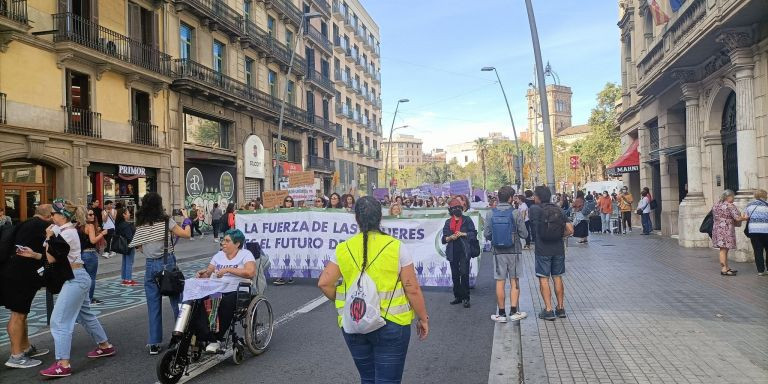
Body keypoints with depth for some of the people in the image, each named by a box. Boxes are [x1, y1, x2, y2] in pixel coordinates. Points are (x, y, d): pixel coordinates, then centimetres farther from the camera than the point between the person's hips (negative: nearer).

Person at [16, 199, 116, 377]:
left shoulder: (66, 233, -18)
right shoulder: (66, 231, 12)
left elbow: (52, 259, -15)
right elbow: (52, 257, 14)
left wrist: (49, 237, -5)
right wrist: (33, 254, 6)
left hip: (75, 279, -11)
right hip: (78, 278, 11)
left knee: (59, 320, -8)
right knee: (85, 315, 21)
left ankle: (63, 365, -6)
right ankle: (105, 346, 33)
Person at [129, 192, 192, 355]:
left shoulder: (140, 225, 4)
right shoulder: (165, 220, -8)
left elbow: (139, 248, 10)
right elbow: (187, 234, -9)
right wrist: (186, 218, 5)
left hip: (150, 265, 3)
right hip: (168, 263, -3)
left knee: (153, 305, 8)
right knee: (177, 301, 8)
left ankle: (154, 344, 11)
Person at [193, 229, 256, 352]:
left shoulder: (245, 254, 1)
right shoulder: (219, 255, 21)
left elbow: (250, 272, -17)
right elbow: (208, 273, 19)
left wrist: (228, 269, -18)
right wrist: (201, 273, -5)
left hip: (235, 292, -5)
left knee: (226, 303, -36)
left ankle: (217, 338, -14)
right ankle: (212, 339, -20)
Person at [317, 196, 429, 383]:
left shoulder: (343, 249, -2)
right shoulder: (395, 247, -9)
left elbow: (324, 283, -2)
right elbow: (412, 289, -8)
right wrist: (423, 318, 4)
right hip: (390, 325, -3)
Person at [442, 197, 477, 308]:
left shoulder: (467, 220, 4)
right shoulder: (448, 222, 11)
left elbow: (474, 233, -1)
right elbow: (443, 239, 8)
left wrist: (463, 234, -12)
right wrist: (451, 237, -11)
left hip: (464, 250, -3)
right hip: (453, 251, 3)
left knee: (464, 273, -9)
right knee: (455, 275, 8)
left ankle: (466, 298, -3)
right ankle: (458, 297, 18)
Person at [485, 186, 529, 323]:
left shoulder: (490, 214, -3)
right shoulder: (516, 213, -8)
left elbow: (486, 235, -2)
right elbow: (524, 234, -6)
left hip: (498, 252, 1)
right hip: (513, 251, -1)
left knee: (500, 282, 6)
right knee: (514, 281, 10)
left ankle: (501, 314, 11)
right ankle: (514, 312, 11)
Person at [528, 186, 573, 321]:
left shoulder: (534, 209, -8)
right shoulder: (558, 210, 5)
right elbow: (570, 230, 0)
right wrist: (558, 236, 12)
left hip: (542, 250, -5)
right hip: (558, 248, 5)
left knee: (544, 279, 1)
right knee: (557, 277, 13)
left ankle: (548, 310, 0)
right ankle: (561, 308, 19)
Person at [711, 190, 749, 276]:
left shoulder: (715, 205, 13)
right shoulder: (730, 206, -10)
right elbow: (737, 218, -14)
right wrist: (744, 218, 6)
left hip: (716, 229, 8)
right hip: (726, 230, -8)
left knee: (723, 250, 14)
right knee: (724, 249, -6)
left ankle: (726, 268, 21)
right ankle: (723, 269, -4)